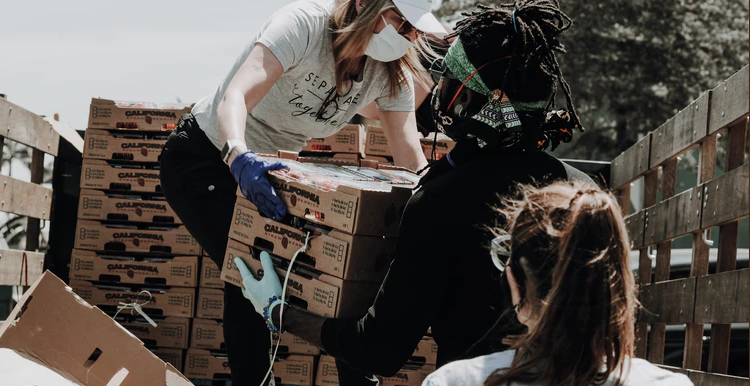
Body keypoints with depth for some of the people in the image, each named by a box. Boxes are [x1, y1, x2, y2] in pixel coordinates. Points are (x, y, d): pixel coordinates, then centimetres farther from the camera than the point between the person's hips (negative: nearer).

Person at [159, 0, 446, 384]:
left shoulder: (393, 72, -9)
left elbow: (410, 156, -13)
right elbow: (235, 96, -41)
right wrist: (239, 156, -60)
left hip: (268, 165, 7)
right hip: (206, 160, -7)